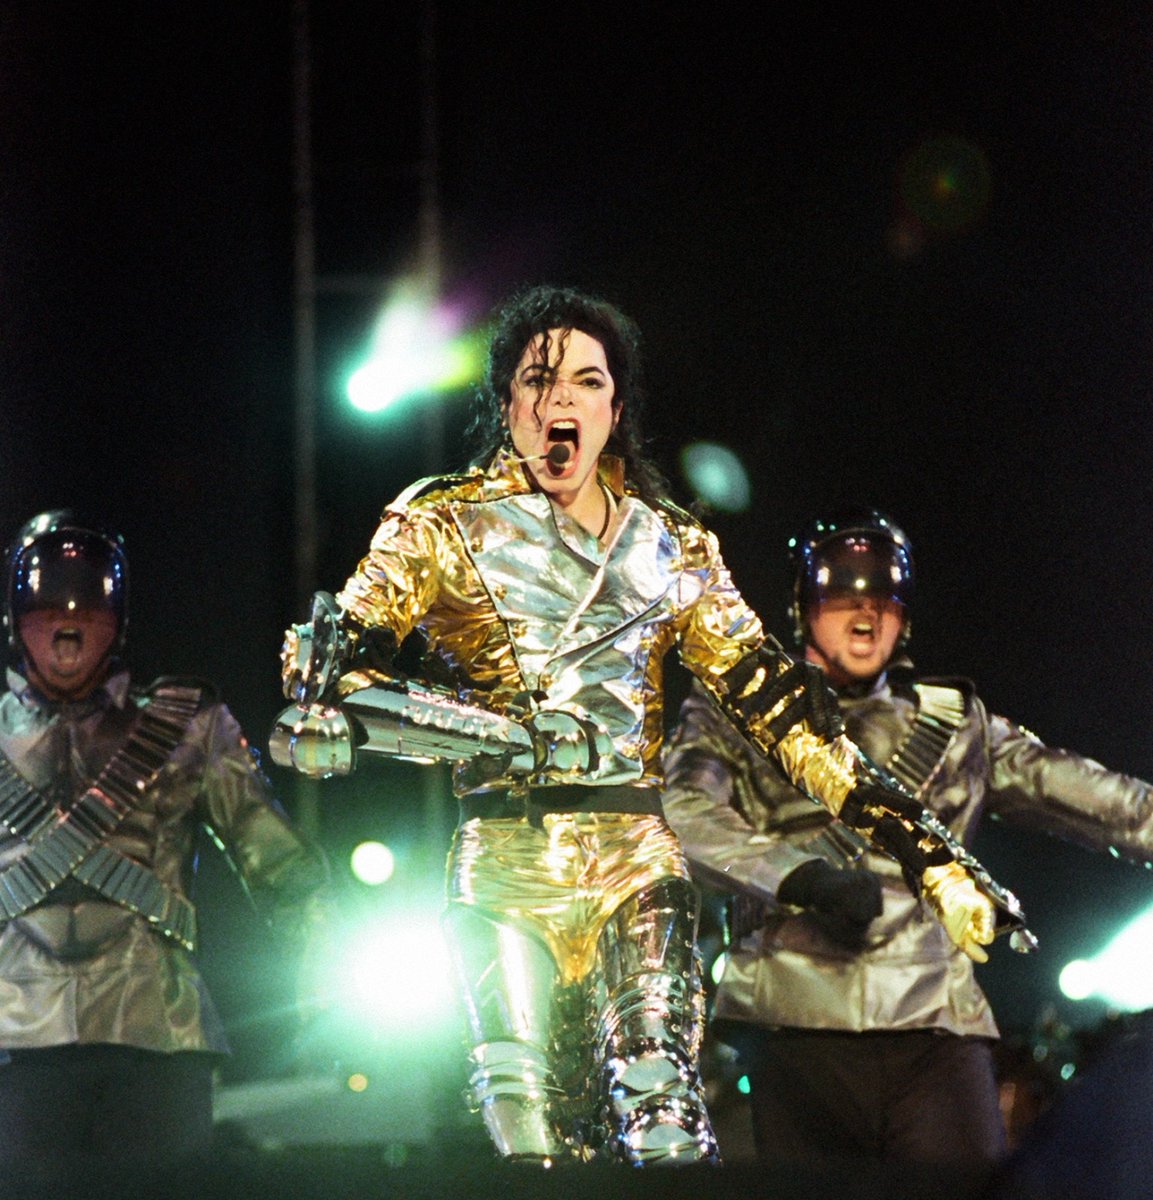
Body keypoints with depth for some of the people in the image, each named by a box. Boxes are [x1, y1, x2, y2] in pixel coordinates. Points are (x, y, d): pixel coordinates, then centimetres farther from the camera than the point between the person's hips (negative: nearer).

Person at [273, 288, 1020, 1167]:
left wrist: (927, 853, 7)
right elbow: (349, 637, -1)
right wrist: (318, 707, -28)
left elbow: (773, 699, 13)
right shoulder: (444, 524, 8)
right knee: (529, 1125, -11)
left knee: (665, 1113, -16)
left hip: (637, 862, 1)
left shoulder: (672, 550, 15)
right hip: (505, 864, -1)